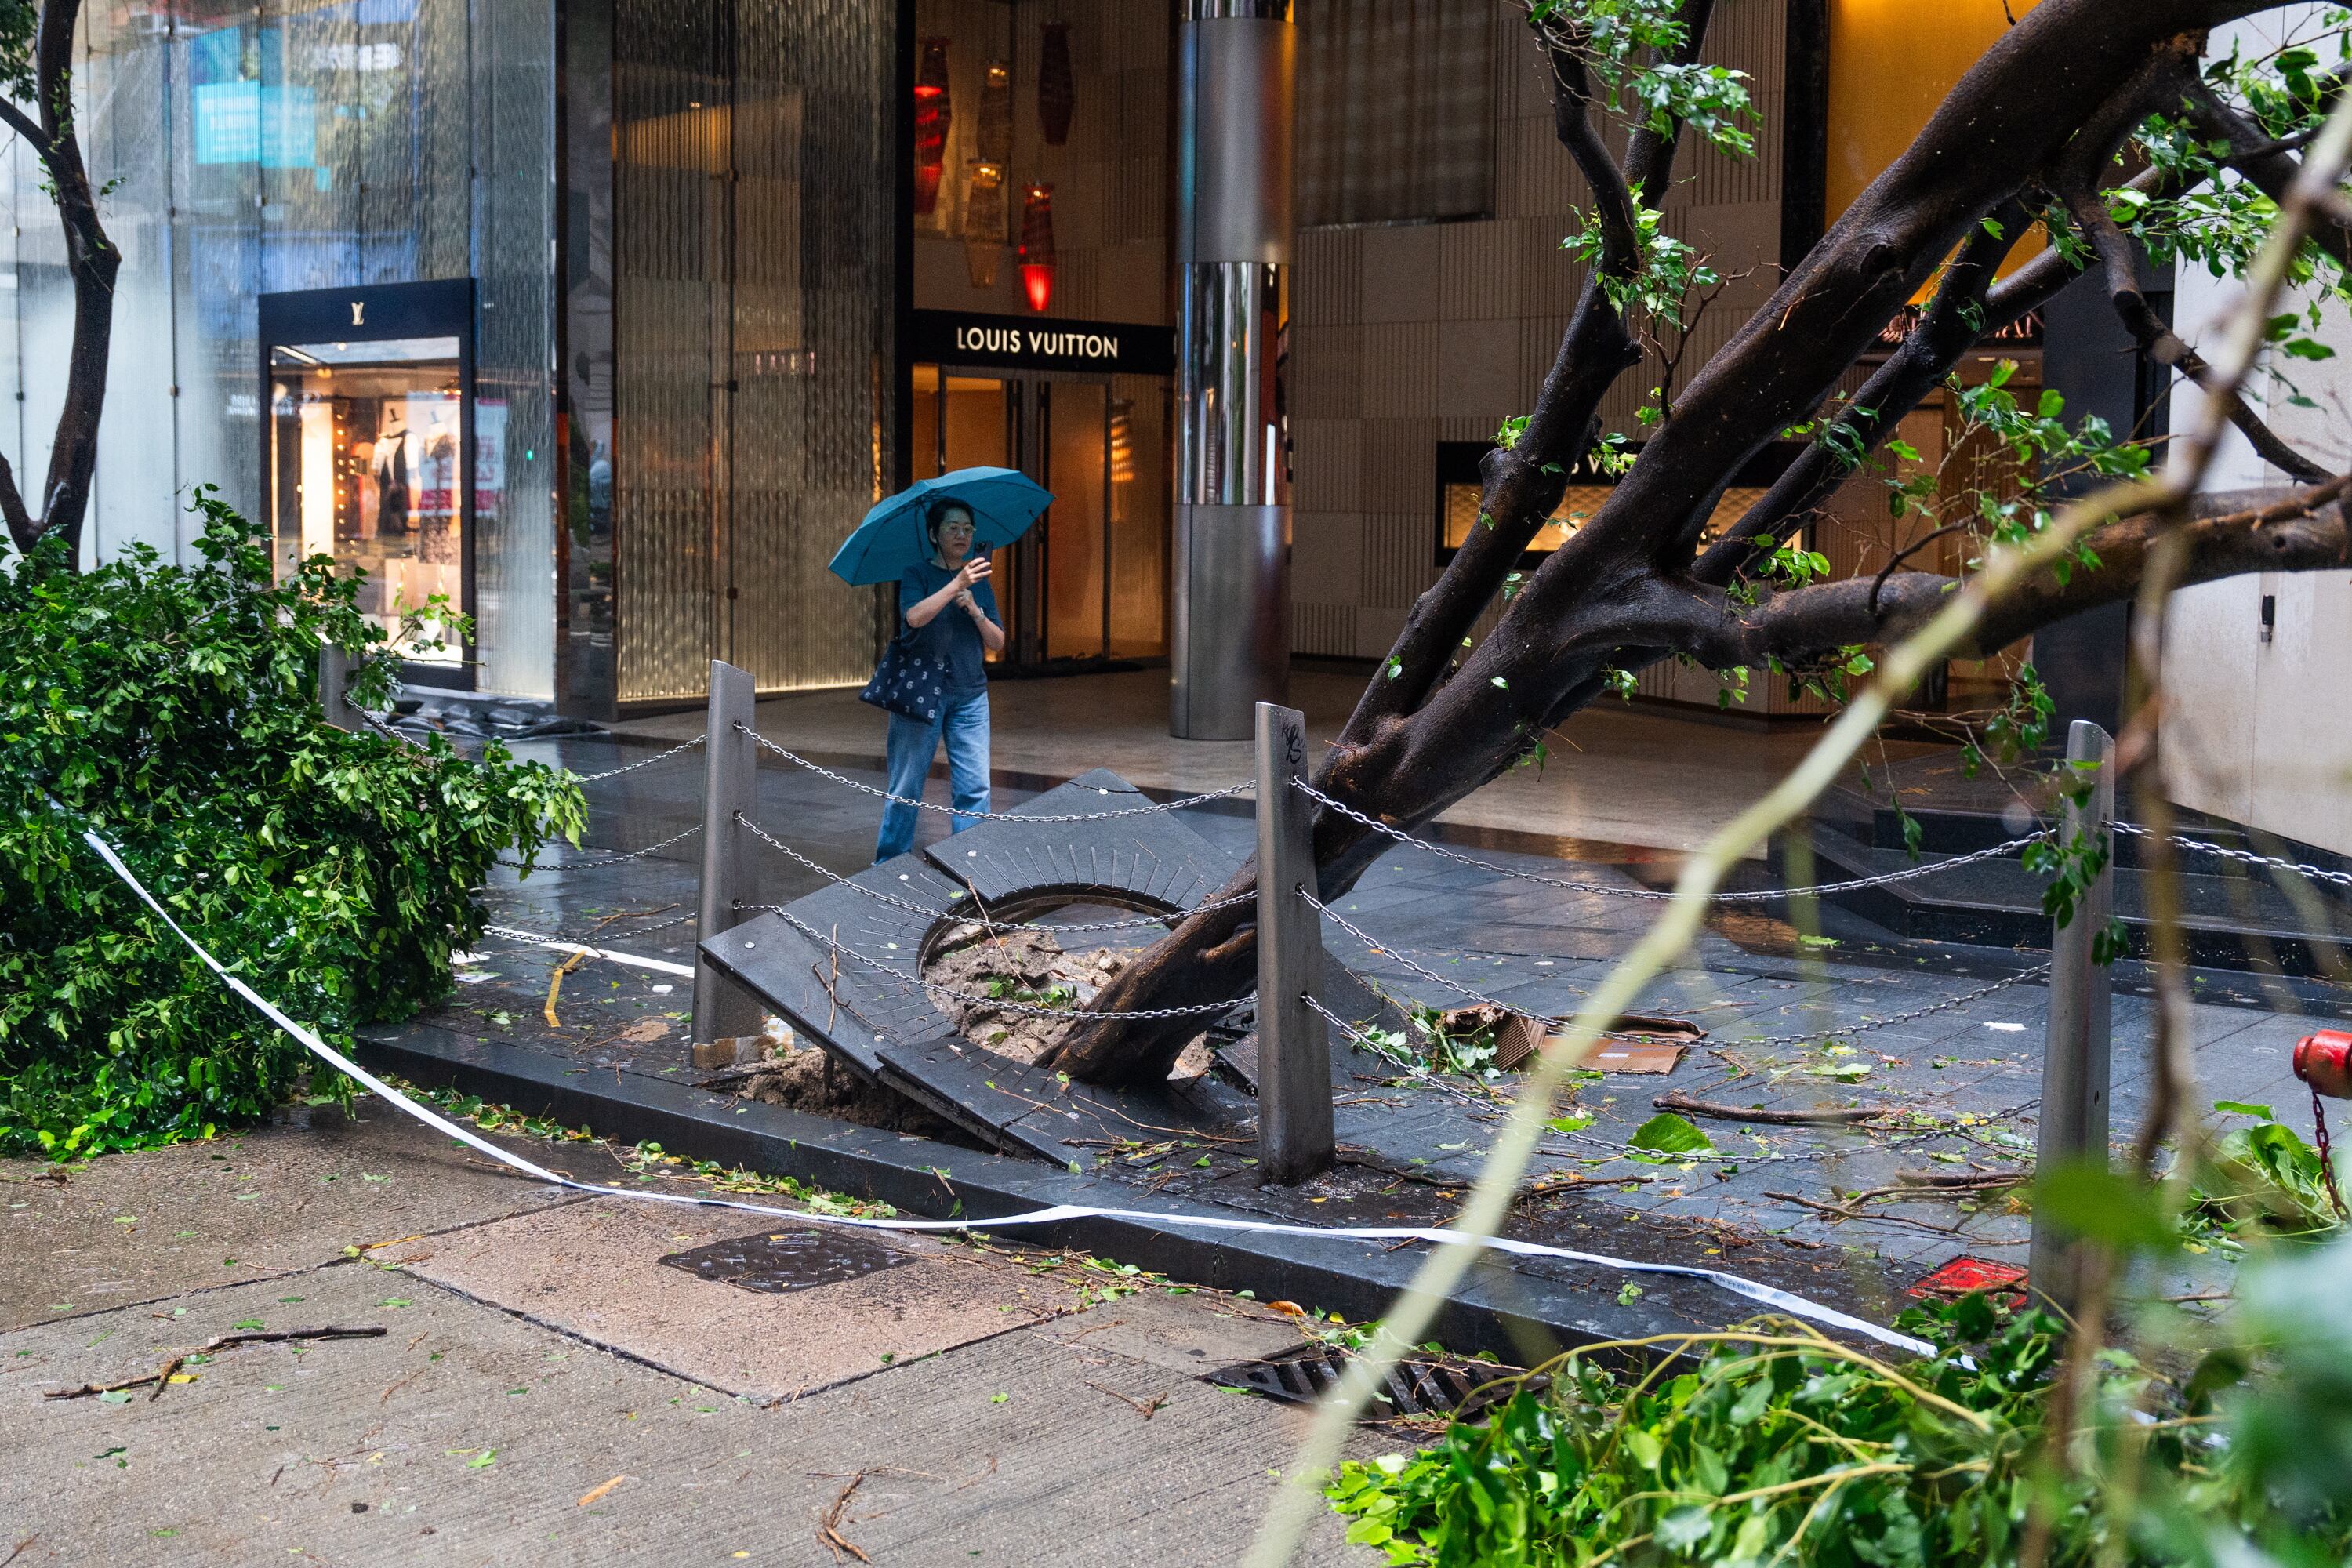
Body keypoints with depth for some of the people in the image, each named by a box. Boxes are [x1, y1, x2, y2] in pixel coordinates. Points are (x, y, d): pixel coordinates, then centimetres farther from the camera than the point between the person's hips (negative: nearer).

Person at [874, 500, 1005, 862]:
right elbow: (915, 617, -22)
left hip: (970, 696, 4)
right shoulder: (917, 575, -1)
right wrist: (957, 584, -33)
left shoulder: (980, 582, 12)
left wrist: (975, 611, -12)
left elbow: (997, 642, 7)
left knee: (975, 789, -2)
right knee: (906, 787, 0)